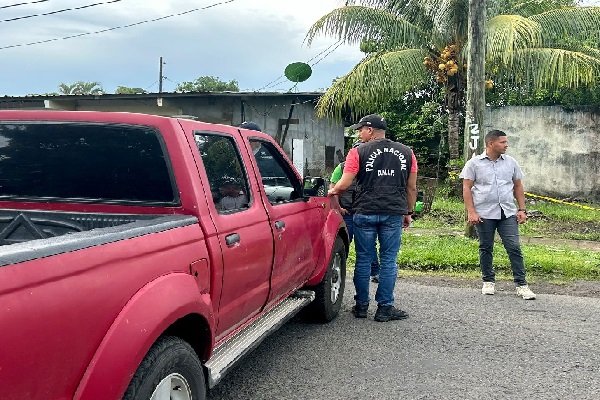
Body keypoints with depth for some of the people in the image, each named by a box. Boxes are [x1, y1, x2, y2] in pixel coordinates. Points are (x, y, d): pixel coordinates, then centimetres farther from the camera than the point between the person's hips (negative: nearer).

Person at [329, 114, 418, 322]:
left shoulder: (358, 152, -2)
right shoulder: (406, 152, 10)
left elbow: (344, 185, -6)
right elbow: (411, 188, 12)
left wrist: (332, 192, 12)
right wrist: (408, 213, 21)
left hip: (365, 213, -2)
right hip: (394, 214, 2)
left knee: (363, 260, 8)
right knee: (388, 261, 6)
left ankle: (361, 306, 16)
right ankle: (385, 308, 9)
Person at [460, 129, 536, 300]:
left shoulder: (510, 162, 10)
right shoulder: (474, 163, 0)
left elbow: (518, 186, 15)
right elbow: (467, 188, -2)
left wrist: (522, 210, 7)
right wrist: (471, 212, -10)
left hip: (508, 213, 2)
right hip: (484, 214, -2)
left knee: (514, 248, -3)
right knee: (486, 249, 8)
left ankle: (521, 285, 2)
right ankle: (488, 282, 22)